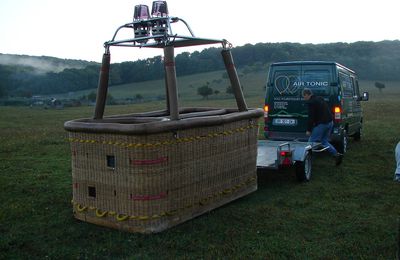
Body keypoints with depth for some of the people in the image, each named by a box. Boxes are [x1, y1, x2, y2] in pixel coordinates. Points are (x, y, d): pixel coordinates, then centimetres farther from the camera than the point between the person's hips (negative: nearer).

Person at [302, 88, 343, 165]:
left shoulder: (311, 102, -12)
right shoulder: (319, 99, 16)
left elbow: (311, 117, -16)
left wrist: (308, 130, -11)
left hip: (321, 124, -9)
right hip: (330, 122, 9)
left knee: (311, 141, 0)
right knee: (324, 141, 19)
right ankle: (337, 154, 9)